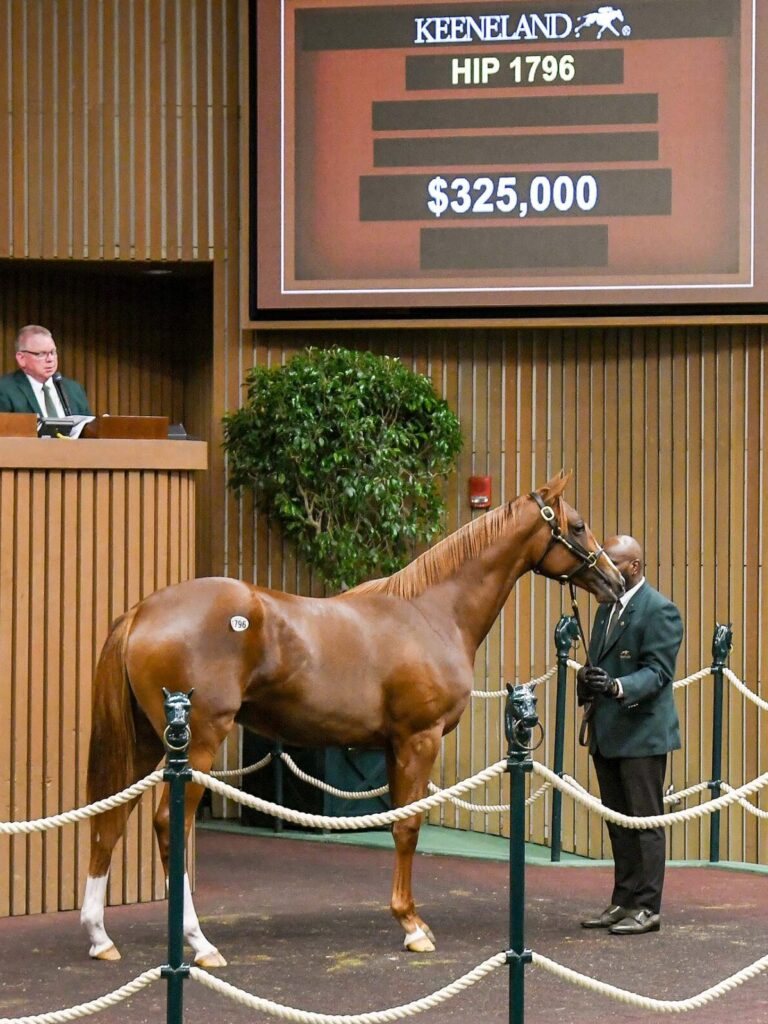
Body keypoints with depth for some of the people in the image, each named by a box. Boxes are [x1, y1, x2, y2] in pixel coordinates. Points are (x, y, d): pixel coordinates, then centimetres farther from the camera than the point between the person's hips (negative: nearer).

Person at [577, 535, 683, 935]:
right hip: (607, 733, 9)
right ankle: (623, 902, 20)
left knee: (645, 821, -4)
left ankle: (647, 907, 1)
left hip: (642, 732, -9)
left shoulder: (659, 610, -11)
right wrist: (588, 681, -1)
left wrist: (618, 687, -33)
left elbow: (658, 670, -18)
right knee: (618, 823, 13)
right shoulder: (607, 608, 17)